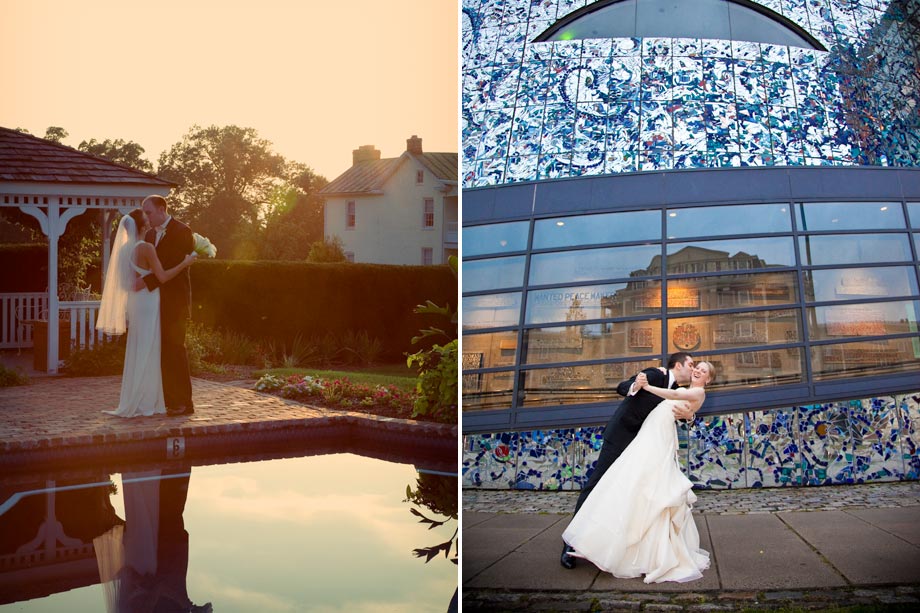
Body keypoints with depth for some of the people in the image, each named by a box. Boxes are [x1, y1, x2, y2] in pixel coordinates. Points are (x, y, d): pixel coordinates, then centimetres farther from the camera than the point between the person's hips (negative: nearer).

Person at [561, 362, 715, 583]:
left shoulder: (699, 392, -1)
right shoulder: (684, 390, 26)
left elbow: (674, 395, -18)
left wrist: (647, 386, -26)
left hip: (659, 440, -9)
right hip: (649, 434, 9)